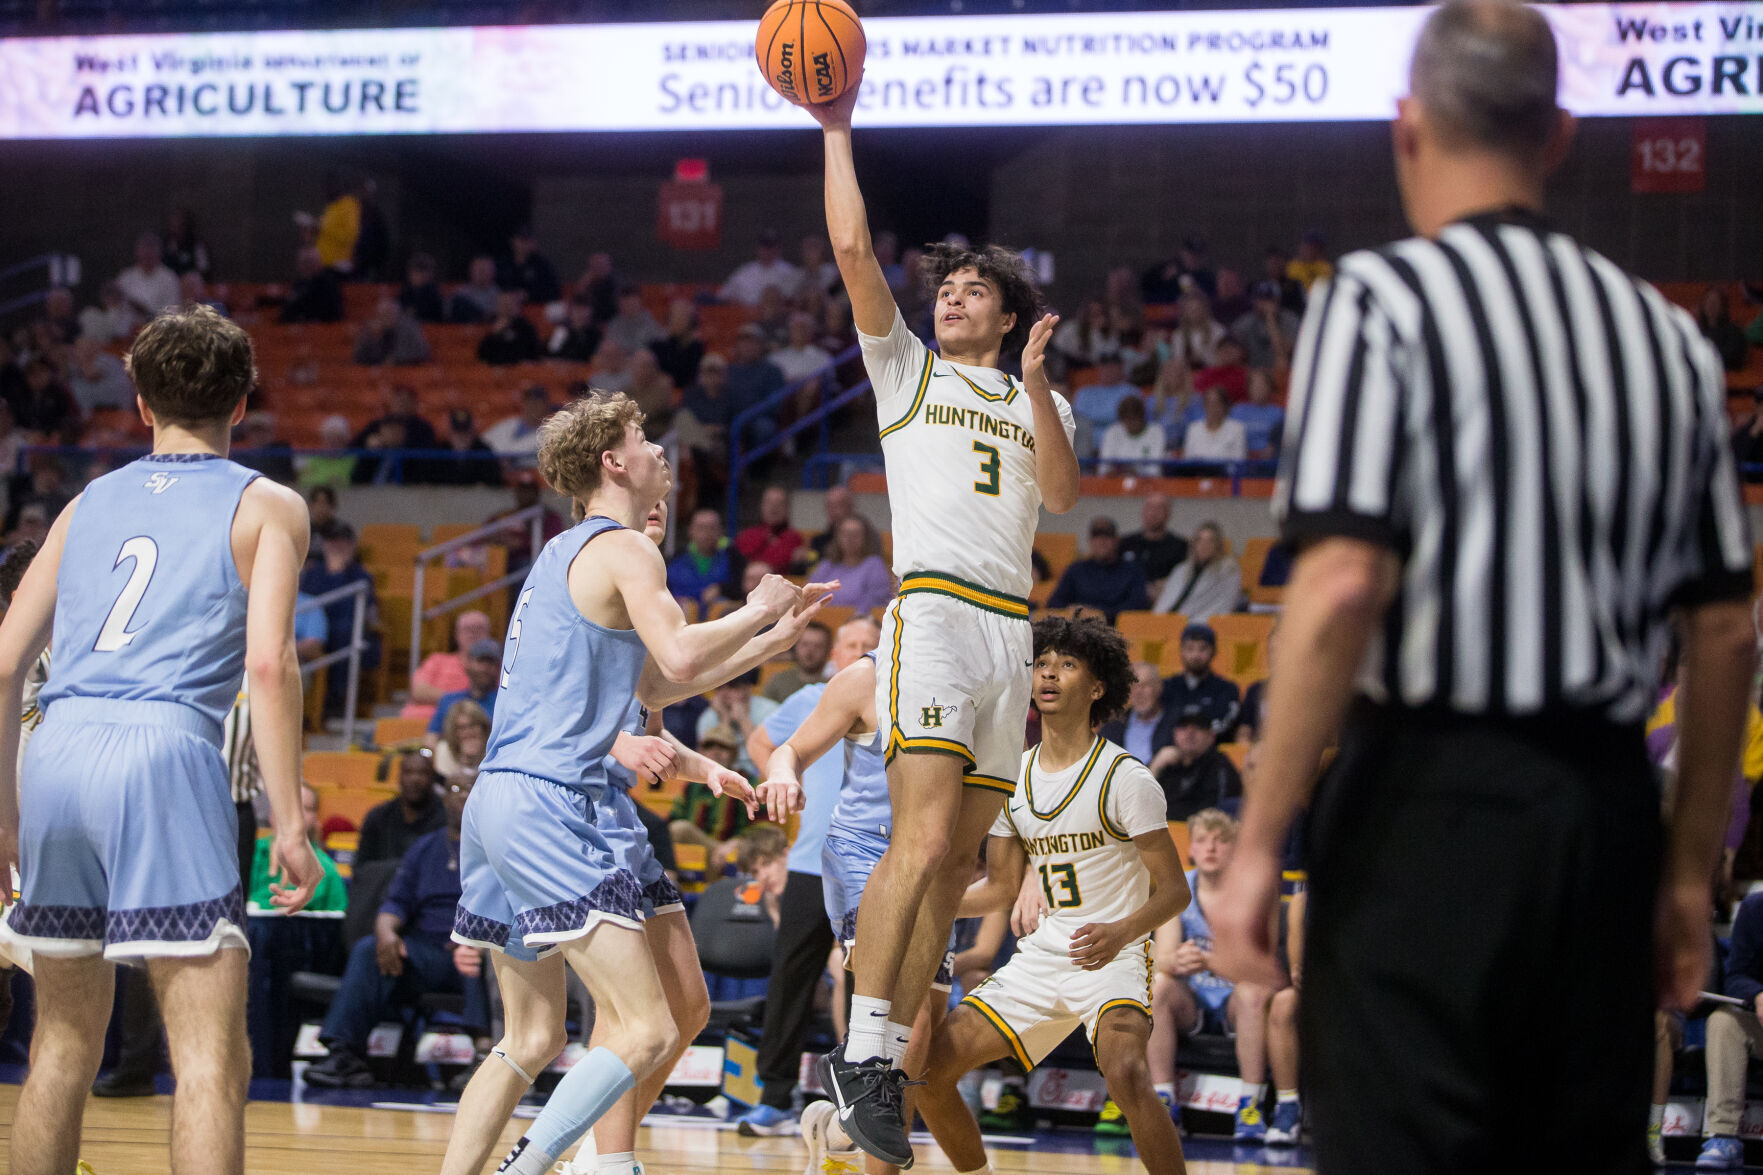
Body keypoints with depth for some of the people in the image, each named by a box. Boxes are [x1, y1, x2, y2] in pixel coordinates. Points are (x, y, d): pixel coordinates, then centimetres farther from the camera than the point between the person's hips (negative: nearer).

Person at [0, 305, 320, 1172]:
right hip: (163, 751, -5)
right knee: (211, 1056, -6)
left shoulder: (90, 503, 22)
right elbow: (268, 664, -6)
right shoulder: (267, 506, 9)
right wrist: (288, 823, -6)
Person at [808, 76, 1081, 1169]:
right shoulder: (907, 368, 14)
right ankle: (861, 1050, -20)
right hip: (933, 613, -4)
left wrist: (1036, 386, -8)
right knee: (923, 839, -20)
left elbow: (1063, 493, 3)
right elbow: (855, 252, 2)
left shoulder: (1040, 403, 22)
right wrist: (837, 131, 2)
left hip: (1011, 629, 4)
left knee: (958, 860, 2)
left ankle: (888, 1063, 5)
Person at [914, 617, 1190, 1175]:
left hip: (1113, 958, -6)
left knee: (1125, 1072, -34)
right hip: (1040, 956, 6)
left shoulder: (1123, 777, -11)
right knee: (928, 1065, -4)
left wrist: (1121, 931, -30)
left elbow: (1174, 890, -12)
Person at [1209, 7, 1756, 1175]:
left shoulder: (1384, 300, -6)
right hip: (1608, 807, 6)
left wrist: (1260, 841, -12)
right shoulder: (1668, 338, 11)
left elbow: (1343, 586, -16)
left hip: (1434, 804, -5)